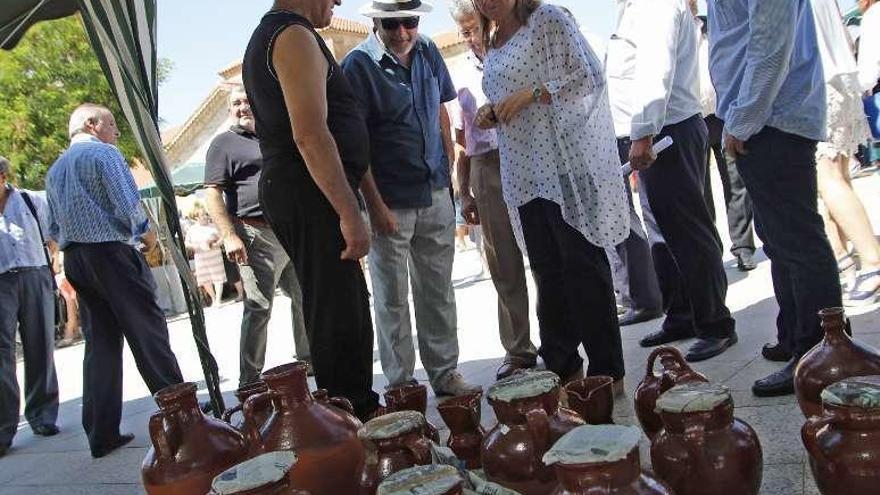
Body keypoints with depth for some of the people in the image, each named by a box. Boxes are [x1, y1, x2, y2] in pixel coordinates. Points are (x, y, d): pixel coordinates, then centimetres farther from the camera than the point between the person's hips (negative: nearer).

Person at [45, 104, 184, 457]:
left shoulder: (54, 170, 20)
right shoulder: (104, 153, -4)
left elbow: (54, 230, 21)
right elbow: (129, 203, -14)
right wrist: (146, 233, 2)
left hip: (73, 259, 7)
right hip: (111, 252, -7)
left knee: (99, 343, 8)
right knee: (147, 332, -3)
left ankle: (101, 434, 9)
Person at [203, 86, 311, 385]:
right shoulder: (224, 143, 0)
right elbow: (213, 193, -9)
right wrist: (229, 236, -19)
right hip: (257, 235, -7)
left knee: (304, 296, 13)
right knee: (258, 308, -6)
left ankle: (307, 359, 30)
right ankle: (249, 381, 2)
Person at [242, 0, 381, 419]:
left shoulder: (263, 39, 22)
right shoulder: (294, 36, -11)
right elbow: (310, 135, -22)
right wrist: (350, 213, -22)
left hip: (286, 192, 11)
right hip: (312, 195, -11)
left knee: (345, 307, 16)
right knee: (338, 316, -7)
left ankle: (359, 407, 27)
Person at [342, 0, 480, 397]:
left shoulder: (428, 53, 6)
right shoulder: (358, 65, -11)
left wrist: (450, 168, 11)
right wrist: (375, 204, -16)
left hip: (435, 194, 5)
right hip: (390, 202, -5)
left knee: (439, 291, 12)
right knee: (392, 299, 5)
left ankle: (445, 374, 24)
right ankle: (400, 383, 17)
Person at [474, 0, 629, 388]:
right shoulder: (493, 43, 20)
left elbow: (589, 77, -8)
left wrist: (531, 93, -16)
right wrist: (491, 114, 7)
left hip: (564, 165, -7)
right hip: (524, 173, 7)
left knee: (583, 265, -5)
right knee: (547, 271, 10)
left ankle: (607, 371, 4)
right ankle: (562, 367, 19)